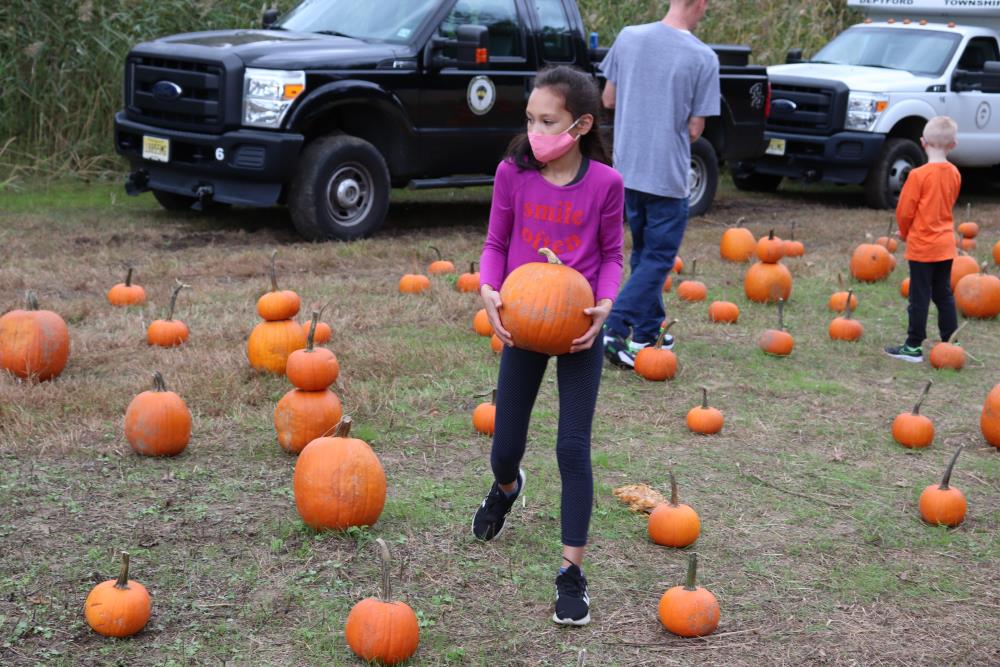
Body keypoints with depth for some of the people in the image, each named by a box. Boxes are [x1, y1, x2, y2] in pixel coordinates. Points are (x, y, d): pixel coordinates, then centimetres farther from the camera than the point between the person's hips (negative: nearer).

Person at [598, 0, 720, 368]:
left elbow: (608, 100, 7)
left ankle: (648, 331, 27)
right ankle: (615, 328, -7)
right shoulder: (703, 58, -13)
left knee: (644, 251, 20)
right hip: (668, 175, -5)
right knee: (658, 258, 5)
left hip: (628, 169, 5)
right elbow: (694, 130, -9)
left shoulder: (628, 37, -2)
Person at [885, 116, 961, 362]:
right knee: (944, 295, 13)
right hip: (945, 245, 6)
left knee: (919, 297, 0)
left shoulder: (919, 175, -17)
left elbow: (904, 212, -12)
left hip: (922, 246, -6)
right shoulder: (954, 174, 2)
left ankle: (913, 347, 5)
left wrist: (905, 233, 8)